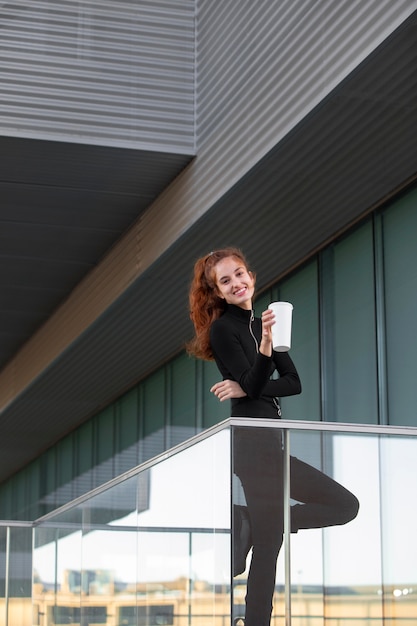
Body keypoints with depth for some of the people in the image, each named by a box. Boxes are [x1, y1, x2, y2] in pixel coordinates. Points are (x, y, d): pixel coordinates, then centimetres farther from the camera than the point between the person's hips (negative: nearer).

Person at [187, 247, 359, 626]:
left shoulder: (262, 323, 17)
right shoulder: (223, 328, -5)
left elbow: (293, 383, 6)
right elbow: (253, 384, -15)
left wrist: (245, 389, -10)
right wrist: (265, 344, -32)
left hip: (270, 439, 8)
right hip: (251, 440, -8)